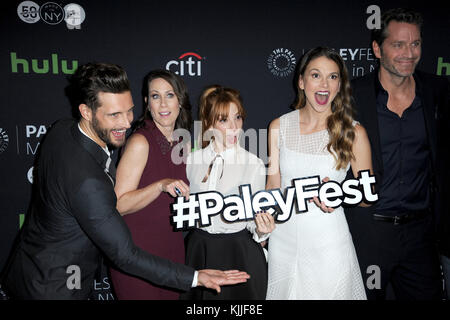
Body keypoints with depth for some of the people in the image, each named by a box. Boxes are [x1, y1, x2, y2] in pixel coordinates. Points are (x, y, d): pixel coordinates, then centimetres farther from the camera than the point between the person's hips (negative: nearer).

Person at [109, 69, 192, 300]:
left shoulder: (183, 144, 5)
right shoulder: (140, 142, -17)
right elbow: (119, 205, -19)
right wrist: (162, 185, -29)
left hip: (172, 246, 7)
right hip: (137, 250, -6)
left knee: (172, 296, 17)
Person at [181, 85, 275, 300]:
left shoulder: (254, 165, -9)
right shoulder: (192, 160, -1)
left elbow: (254, 216, -4)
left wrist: (261, 230, -23)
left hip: (240, 254, -2)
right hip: (199, 250, 3)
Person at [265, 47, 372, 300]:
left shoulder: (353, 132, -8)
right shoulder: (279, 127, -1)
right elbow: (273, 184, 5)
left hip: (328, 239, -2)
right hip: (283, 236, 2)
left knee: (329, 294, 12)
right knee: (284, 293, 17)